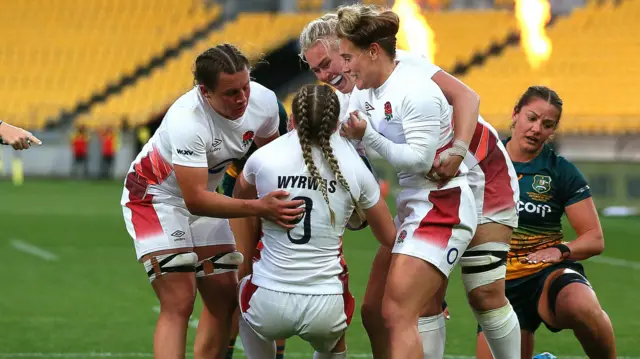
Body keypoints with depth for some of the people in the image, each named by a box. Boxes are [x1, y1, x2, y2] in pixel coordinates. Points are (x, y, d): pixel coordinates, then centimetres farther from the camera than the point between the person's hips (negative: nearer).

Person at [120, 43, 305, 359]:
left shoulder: (263, 101, -18)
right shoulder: (186, 120, -37)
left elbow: (269, 156, 6)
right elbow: (195, 200, -36)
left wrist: (279, 207, -3)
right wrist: (258, 208, -43)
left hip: (203, 194, 7)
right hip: (155, 196, -7)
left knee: (225, 302, 2)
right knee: (178, 305, -17)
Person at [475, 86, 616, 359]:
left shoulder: (561, 171, -3)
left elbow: (595, 239, -2)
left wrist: (561, 250, -21)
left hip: (549, 274, -3)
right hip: (499, 285, 4)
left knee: (580, 306, -39)